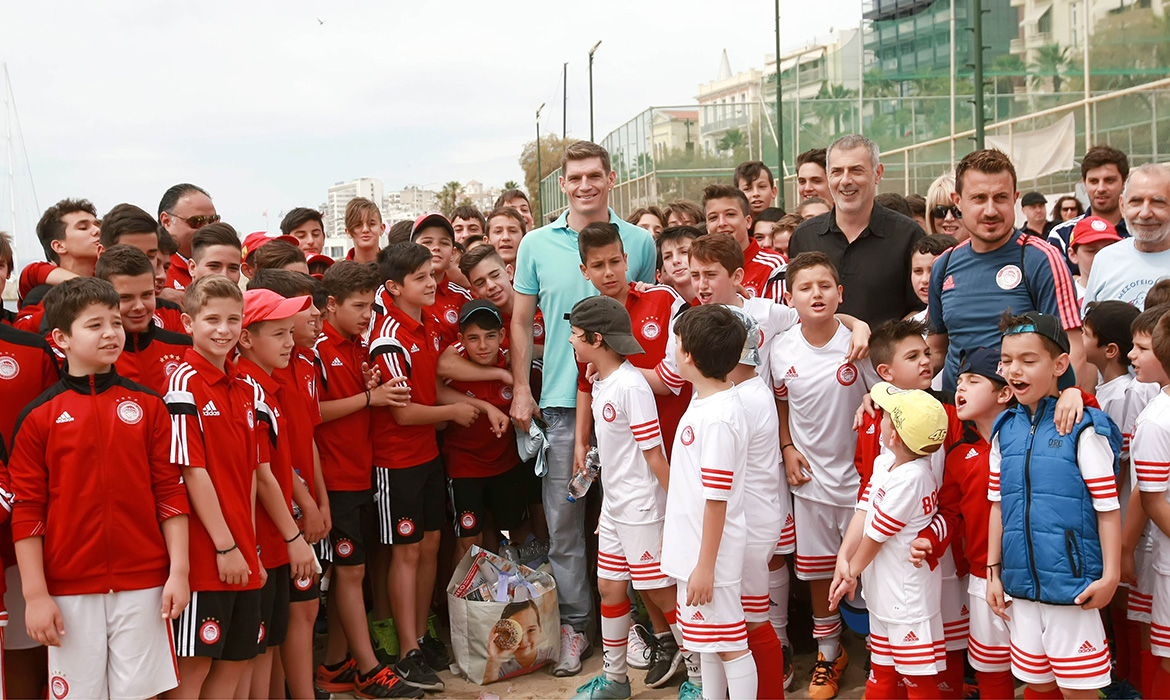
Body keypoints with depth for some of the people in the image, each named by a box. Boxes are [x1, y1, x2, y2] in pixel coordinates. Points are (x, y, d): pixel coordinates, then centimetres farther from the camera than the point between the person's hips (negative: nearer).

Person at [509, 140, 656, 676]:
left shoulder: (639, 242, 4)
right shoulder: (536, 245, 5)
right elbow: (522, 321, 9)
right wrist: (521, 388, 2)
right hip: (562, 399, 0)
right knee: (563, 516, 4)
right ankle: (573, 623, 17)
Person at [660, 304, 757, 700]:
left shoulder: (718, 417, -24)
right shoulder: (704, 400, 6)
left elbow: (717, 499, -23)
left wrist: (705, 566, -19)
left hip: (710, 554, -10)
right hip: (692, 547, 10)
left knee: (729, 644, 2)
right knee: (707, 639, 21)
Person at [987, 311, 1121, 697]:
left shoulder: (1083, 429, -9)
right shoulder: (1004, 431, 6)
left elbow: (1108, 508, -8)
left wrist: (1110, 576, -11)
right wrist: (994, 571, 11)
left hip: (1072, 586, -5)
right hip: (1021, 585, 5)